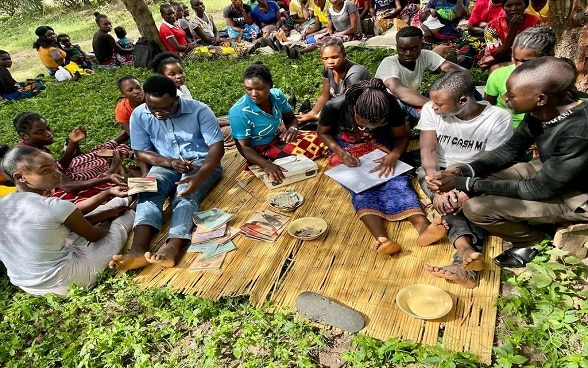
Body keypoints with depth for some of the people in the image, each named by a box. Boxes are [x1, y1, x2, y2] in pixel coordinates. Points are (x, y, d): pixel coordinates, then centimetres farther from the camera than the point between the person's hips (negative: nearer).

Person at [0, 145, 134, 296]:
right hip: (62, 281, -7)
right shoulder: (55, 207, -27)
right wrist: (110, 214, 13)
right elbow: (94, 236, -7)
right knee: (128, 213, 7)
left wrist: (108, 192, 6)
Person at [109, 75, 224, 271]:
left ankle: (172, 248, -52)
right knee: (148, 190, -27)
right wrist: (170, 162, -20)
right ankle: (138, 249, -44)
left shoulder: (199, 110, -17)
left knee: (186, 193, -32)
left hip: (201, 162, -3)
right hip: (166, 163, 3)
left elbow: (217, 146, -20)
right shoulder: (139, 115, -6)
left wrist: (199, 177, -37)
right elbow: (141, 152, 0)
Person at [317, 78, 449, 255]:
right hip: (347, 149, -2)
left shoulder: (390, 105, -23)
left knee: (397, 179, -25)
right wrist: (340, 152, -24)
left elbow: (402, 136, -8)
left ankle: (423, 228, -44)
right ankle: (382, 239, -48)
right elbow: (322, 132, -8)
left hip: (379, 146, 2)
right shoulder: (334, 106, -28)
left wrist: (393, 155, -28)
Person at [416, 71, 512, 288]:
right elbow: (428, 150, -17)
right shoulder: (431, 110, -11)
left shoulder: (498, 119, -15)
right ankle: (466, 247, -48)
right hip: (440, 172, 2)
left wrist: (469, 191, -36)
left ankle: (464, 263, -41)